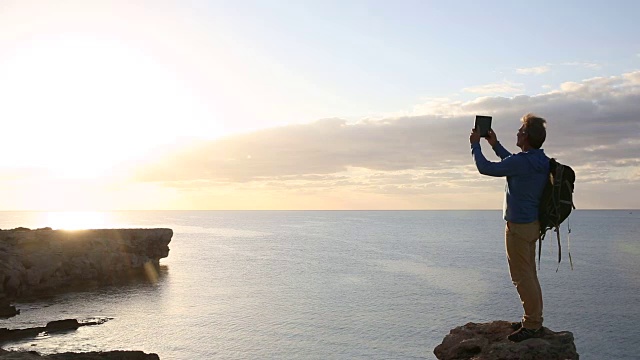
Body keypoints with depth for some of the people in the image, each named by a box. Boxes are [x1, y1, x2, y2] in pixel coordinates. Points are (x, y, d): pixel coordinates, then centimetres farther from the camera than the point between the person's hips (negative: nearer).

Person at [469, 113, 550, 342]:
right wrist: (495, 145, 27)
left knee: (522, 277, -1)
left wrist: (475, 144, -1)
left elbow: (485, 168, -15)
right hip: (532, 223, 10)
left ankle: (532, 325, 6)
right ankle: (534, 320, 26)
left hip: (519, 226, -9)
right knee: (529, 274, 17)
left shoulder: (522, 162, -23)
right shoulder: (540, 161, 6)